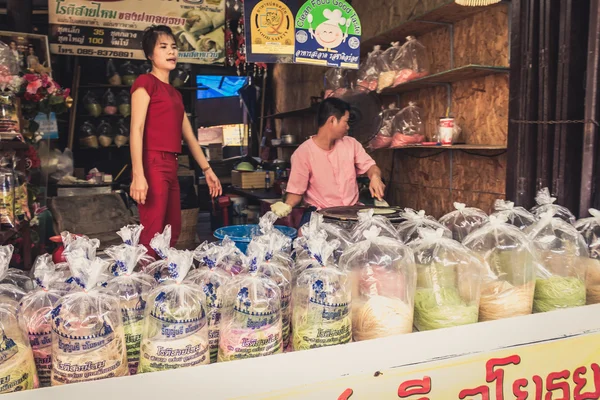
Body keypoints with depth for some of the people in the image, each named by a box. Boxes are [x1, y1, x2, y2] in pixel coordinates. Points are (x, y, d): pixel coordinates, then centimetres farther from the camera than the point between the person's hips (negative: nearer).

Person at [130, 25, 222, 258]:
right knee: (151, 234, -10)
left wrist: (207, 170, 21)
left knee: (173, 232, 13)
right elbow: (136, 129, -13)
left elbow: (189, 136, 23)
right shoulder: (145, 82, -3)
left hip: (171, 166, 9)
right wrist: (138, 175, -23)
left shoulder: (175, 93, 21)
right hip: (153, 165, -9)